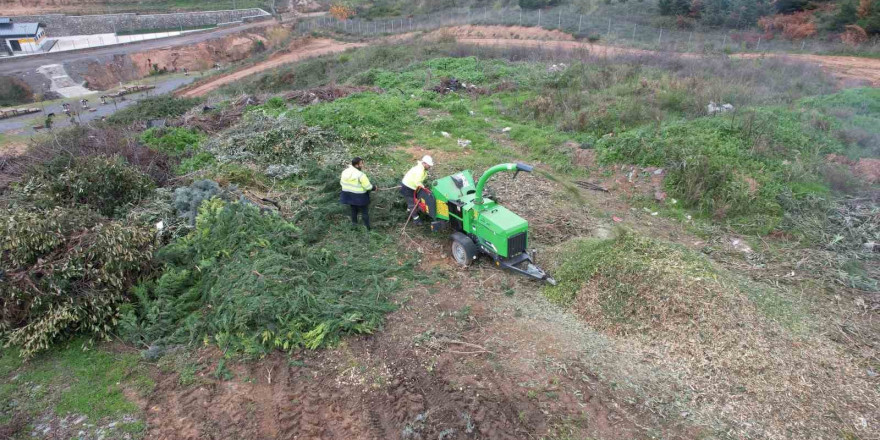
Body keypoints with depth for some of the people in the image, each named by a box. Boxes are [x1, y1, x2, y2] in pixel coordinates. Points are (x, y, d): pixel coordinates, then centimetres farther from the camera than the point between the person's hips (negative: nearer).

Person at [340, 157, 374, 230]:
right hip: (359, 197, -7)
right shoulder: (360, 175, -23)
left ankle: (354, 224, 34)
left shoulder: (345, 172, -2)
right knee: (365, 213, 7)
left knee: (354, 210, 24)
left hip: (349, 195, 7)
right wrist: (374, 188, 1)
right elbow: (368, 187, -19)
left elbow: (342, 183, 9)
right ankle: (367, 228, 12)